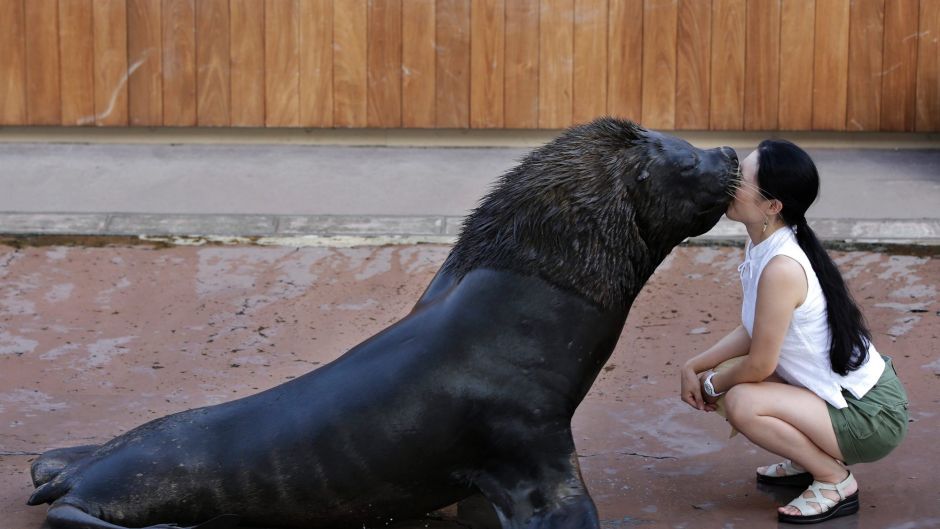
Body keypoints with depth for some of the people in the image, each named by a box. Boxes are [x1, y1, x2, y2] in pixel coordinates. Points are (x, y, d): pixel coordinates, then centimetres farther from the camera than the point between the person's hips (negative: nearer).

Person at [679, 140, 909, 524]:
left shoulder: (781, 268, -28)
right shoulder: (763, 245, 0)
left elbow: (760, 364, -21)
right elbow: (753, 332, 10)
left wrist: (712, 386, -4)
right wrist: (694, 366, 2)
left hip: (870, 418, -9)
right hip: (852, 393, 9)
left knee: (741, 403, -23)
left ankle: (835, 481, -5)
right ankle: (810, 460, 19)